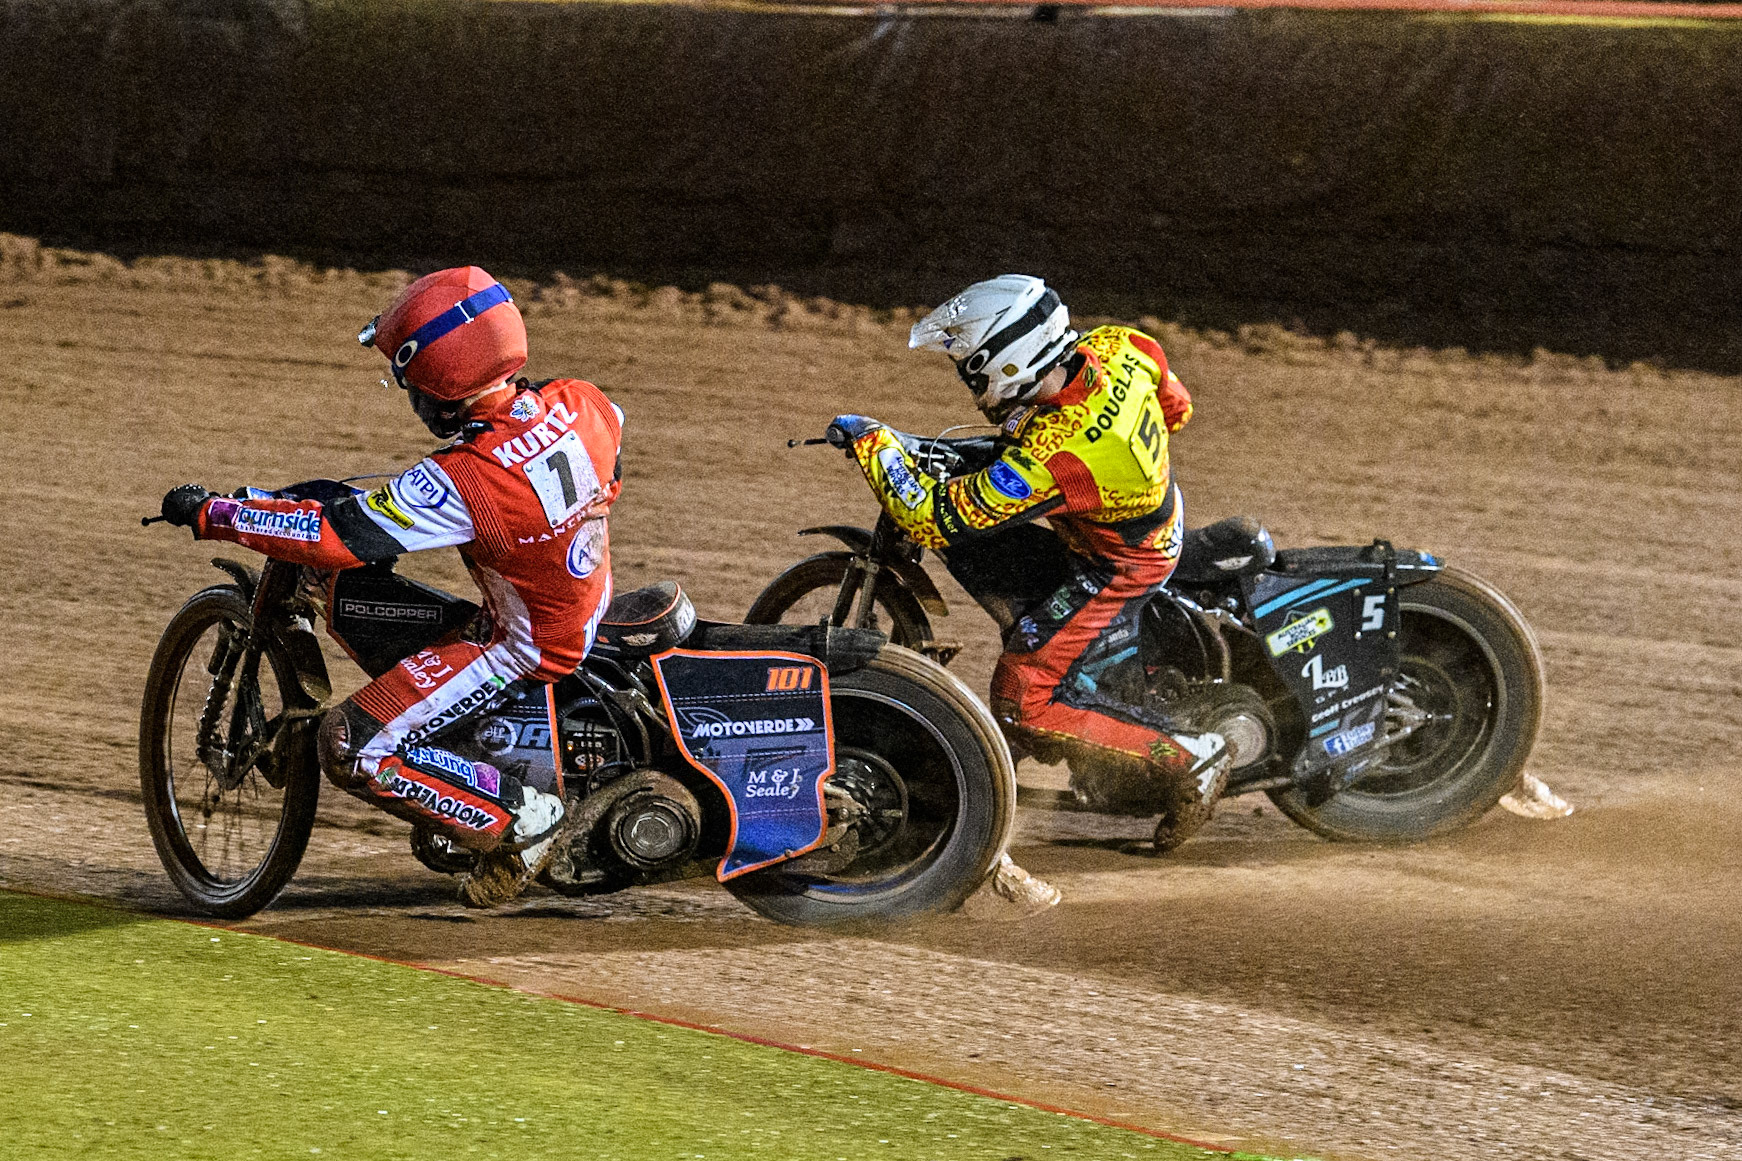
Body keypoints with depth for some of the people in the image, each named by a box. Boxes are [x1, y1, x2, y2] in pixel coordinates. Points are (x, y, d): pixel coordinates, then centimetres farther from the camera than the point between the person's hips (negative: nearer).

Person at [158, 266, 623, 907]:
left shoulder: (461, 483, -32)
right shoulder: (580, 405, -12)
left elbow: (336, 534, -29)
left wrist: (212, 514, -20)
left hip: (525, 649, -8)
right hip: (589, 612, 8)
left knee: (352, 750, -11)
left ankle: (523, 817, -5)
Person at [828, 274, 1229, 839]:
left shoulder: (1046, 459, -37)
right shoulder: (1118, 347, -17)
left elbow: (932, 519, -29)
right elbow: (1176, 408, 5)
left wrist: (871, 442, -17)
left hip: (1118, 567, -9)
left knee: (1022, 705, -7)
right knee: (969, 548, 10)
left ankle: (1189, 755, -2)